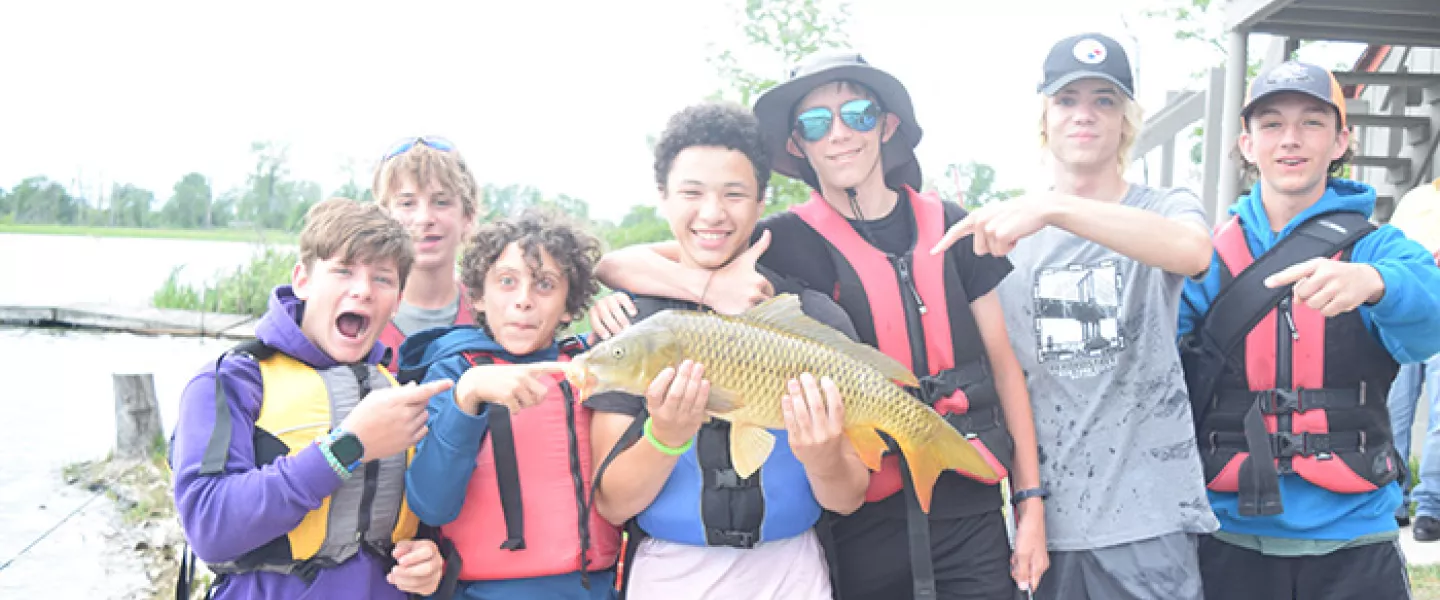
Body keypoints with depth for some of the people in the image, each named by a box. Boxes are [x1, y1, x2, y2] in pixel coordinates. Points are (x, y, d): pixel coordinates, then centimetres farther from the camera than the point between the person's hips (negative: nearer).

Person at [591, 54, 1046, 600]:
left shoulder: (949, 227, 4)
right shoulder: (787, 242, -3)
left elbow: (1003, 363, 8)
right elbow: (614, 263, -7)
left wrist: (1030, 499, 4)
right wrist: (709, 285, -26)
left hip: (970, 515, 2)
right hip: (864, 522, -2)